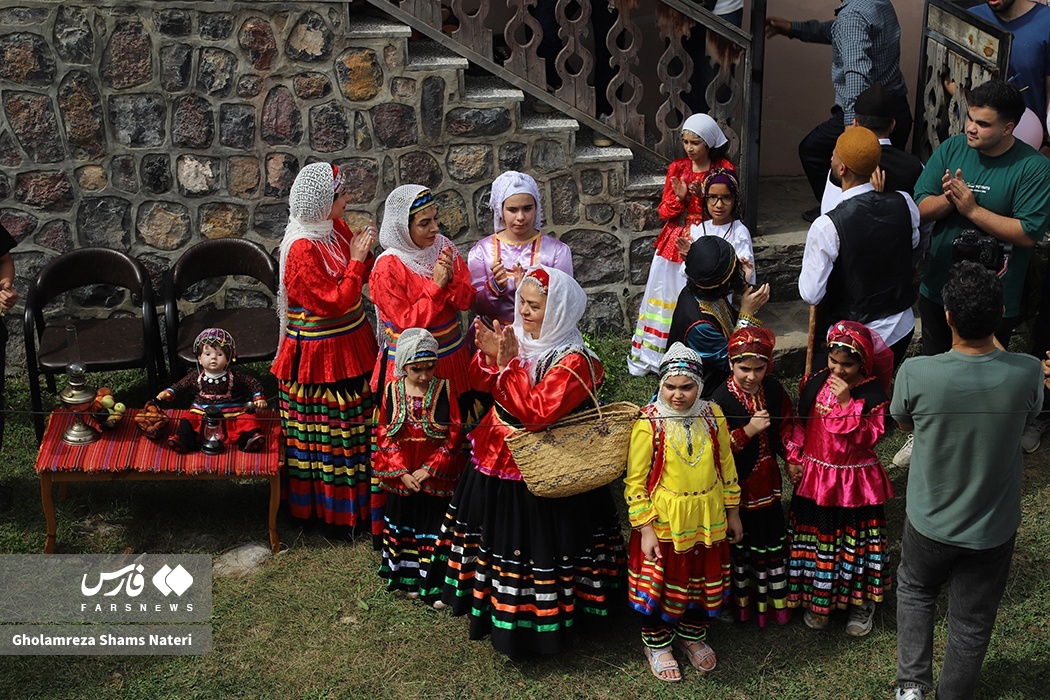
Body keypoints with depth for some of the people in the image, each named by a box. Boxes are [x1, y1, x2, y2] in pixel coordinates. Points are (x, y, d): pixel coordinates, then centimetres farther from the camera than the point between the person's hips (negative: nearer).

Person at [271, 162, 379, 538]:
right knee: (326, 433, 5)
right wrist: (356, 259, -19)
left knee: (351, 428, 18)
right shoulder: (302, 249, -23)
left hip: (349, 344, 8)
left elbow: (360, 281, 11)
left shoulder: (336, 229, 2)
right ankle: (329, 511, 19)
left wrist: (364, 254, -7)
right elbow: (334, 302, -24)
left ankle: (352, 502, 33)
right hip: (319, 353, -8)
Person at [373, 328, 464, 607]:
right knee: (404, 525, 15)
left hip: (436, 477, -3)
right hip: (401, 476, 3)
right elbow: (384, 436, -2)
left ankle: (436, 584, 13)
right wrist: (402, 473, -9)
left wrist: (428, 469, -14)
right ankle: (409, 578, 31)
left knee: (435, 528, 3)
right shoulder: (392, 391, -4)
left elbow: (454, 436, -10)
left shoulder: (444, 390, -10)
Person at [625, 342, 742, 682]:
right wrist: (645, 528, -15)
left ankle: (692, 635, 43)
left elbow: (726, 466, 8)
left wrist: (732, 512, 12)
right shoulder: (649, 423, -17)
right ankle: (657, 644, 33)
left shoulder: (713, 416, -4)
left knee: (703, 578, 18)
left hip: (707, 519, 4)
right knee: (659, 583, 9)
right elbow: (635, 480, -13)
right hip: (663, 521, -4)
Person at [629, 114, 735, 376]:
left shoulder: (724, 170, -3)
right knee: (664, 295, 5)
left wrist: (703, 197, -19)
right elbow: (664, 211, 5)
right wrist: (679, 197, -15)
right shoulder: (677, 168, 6)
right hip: (675, 241, 3)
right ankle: (649, 356, 12)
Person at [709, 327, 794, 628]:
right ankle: (743, 600, 32)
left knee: (773, 538, 16)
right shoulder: (721, 399, -23)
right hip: (738, 482, -5)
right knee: (741, 541, 12)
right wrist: (748, 430, -31)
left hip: (767, 478, 5)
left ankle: (776, 599, 33)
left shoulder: (773, 389, -5)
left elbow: (785, 427, 9)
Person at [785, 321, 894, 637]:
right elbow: (800, 423, 7)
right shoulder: (814, 383, -3)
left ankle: (862, 601, 27)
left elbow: (867, 436, -23)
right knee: (815, 537, 13)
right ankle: (817, 599, 29)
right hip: (814, 476, 3)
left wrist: (847, 403, -29)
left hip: (855, 482, -3)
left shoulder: (873, 394, -14)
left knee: (857, 540, 9)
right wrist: (793, 459, 2)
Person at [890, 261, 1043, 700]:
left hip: (930, 523, 0)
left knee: (915, 590, 30)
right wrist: (991, 339, 9)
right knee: (972, 622, 22)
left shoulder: (916, 374, -28)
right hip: (994, 529, 1)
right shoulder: (1027, 373, -23)